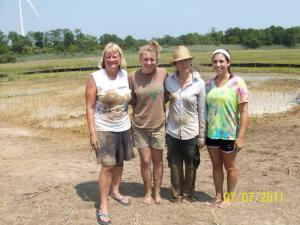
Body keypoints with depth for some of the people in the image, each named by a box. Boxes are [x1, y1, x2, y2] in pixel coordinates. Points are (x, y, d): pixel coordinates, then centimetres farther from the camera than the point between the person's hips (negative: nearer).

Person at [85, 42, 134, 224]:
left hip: (124, 128, 4)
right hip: (104, 129, -4)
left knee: (119, 162, 15)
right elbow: (90, 107, -11)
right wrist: (92, 132, -16)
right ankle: (103, 206, 6)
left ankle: (116, 192, 37)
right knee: (107, 166, -6)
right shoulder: (96, 78, -11)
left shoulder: (126, 76, 0)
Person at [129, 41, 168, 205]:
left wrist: (159, 107, -3)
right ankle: (148, 192, 28)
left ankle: (157, 192, 32)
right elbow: (131, 101, 1)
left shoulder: (163, 73, -8)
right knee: (145, 161, 6)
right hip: (140, 126, -1)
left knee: (157, 161, 13)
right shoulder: (133, 77, -11)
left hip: (158, 125, 1)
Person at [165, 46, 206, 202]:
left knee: (190, 166, 12)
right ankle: (176, 195, 29)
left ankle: (188, 194, 31)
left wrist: (202, 135, -4)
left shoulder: (199, 83, -8)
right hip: (172, 132, 2)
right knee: (175, 165, 12)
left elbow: (202, 111, -5)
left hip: (191, 132, -2)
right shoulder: (169, 81, -2)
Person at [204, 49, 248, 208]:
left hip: (229, 133, -4)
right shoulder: (209, 83, 2)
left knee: (229, 166, 13)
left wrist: (241, 136, -16)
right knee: (216, 165, 16)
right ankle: (218, 196, 31)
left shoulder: (237, 82, -12)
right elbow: (205, 108, 8)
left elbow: (244, 111, -13)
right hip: (211, 133, 4)